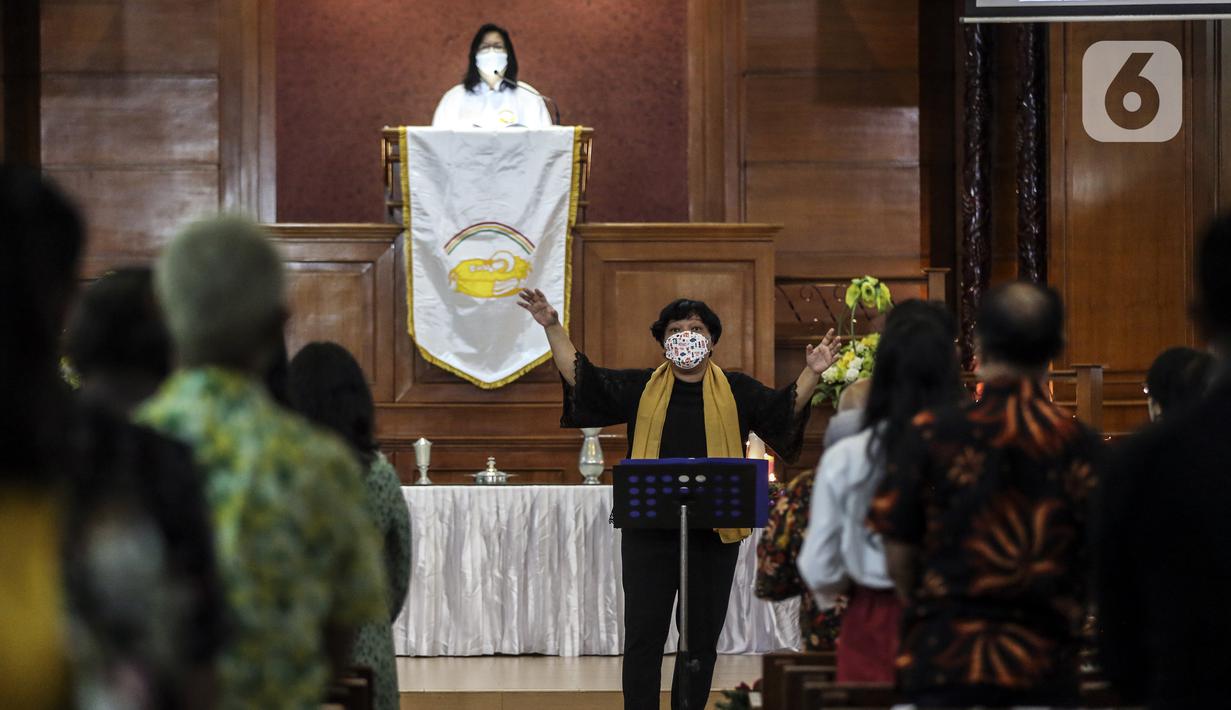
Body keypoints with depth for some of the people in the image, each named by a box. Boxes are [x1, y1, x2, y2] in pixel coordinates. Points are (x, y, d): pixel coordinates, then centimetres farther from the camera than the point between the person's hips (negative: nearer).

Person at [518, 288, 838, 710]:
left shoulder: (737, 391, 9)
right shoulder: (640, 388, 9)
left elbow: (786, 409, 0)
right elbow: (581, 378, 5)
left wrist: (811, 374, -17)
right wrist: (552, 327, -4)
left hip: (715, 533, 0)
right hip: (649, 531, 0)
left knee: (701, 640, 6)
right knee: (643, 636, 0)